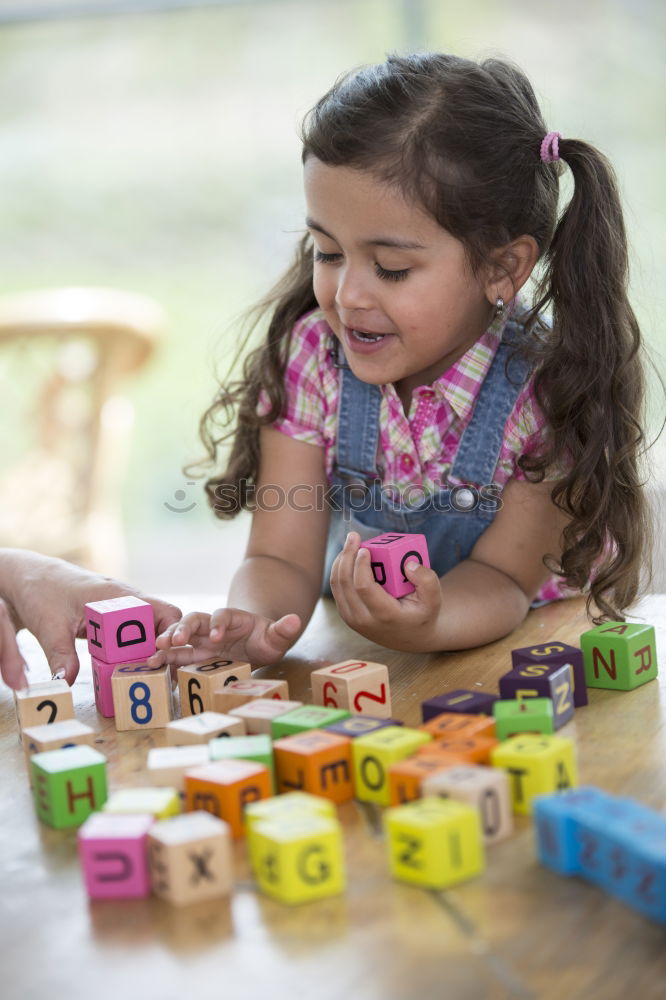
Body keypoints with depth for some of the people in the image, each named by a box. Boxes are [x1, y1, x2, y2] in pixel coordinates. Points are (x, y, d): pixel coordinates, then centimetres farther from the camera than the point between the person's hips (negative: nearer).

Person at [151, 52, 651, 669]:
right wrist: (252, 626, -39)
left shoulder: (550, 386, -23)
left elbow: (502, 576, -19)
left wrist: (426, 627, -42)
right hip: (355, 651, 2)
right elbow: (282, 556, -15)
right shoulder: (312, 356, -15)